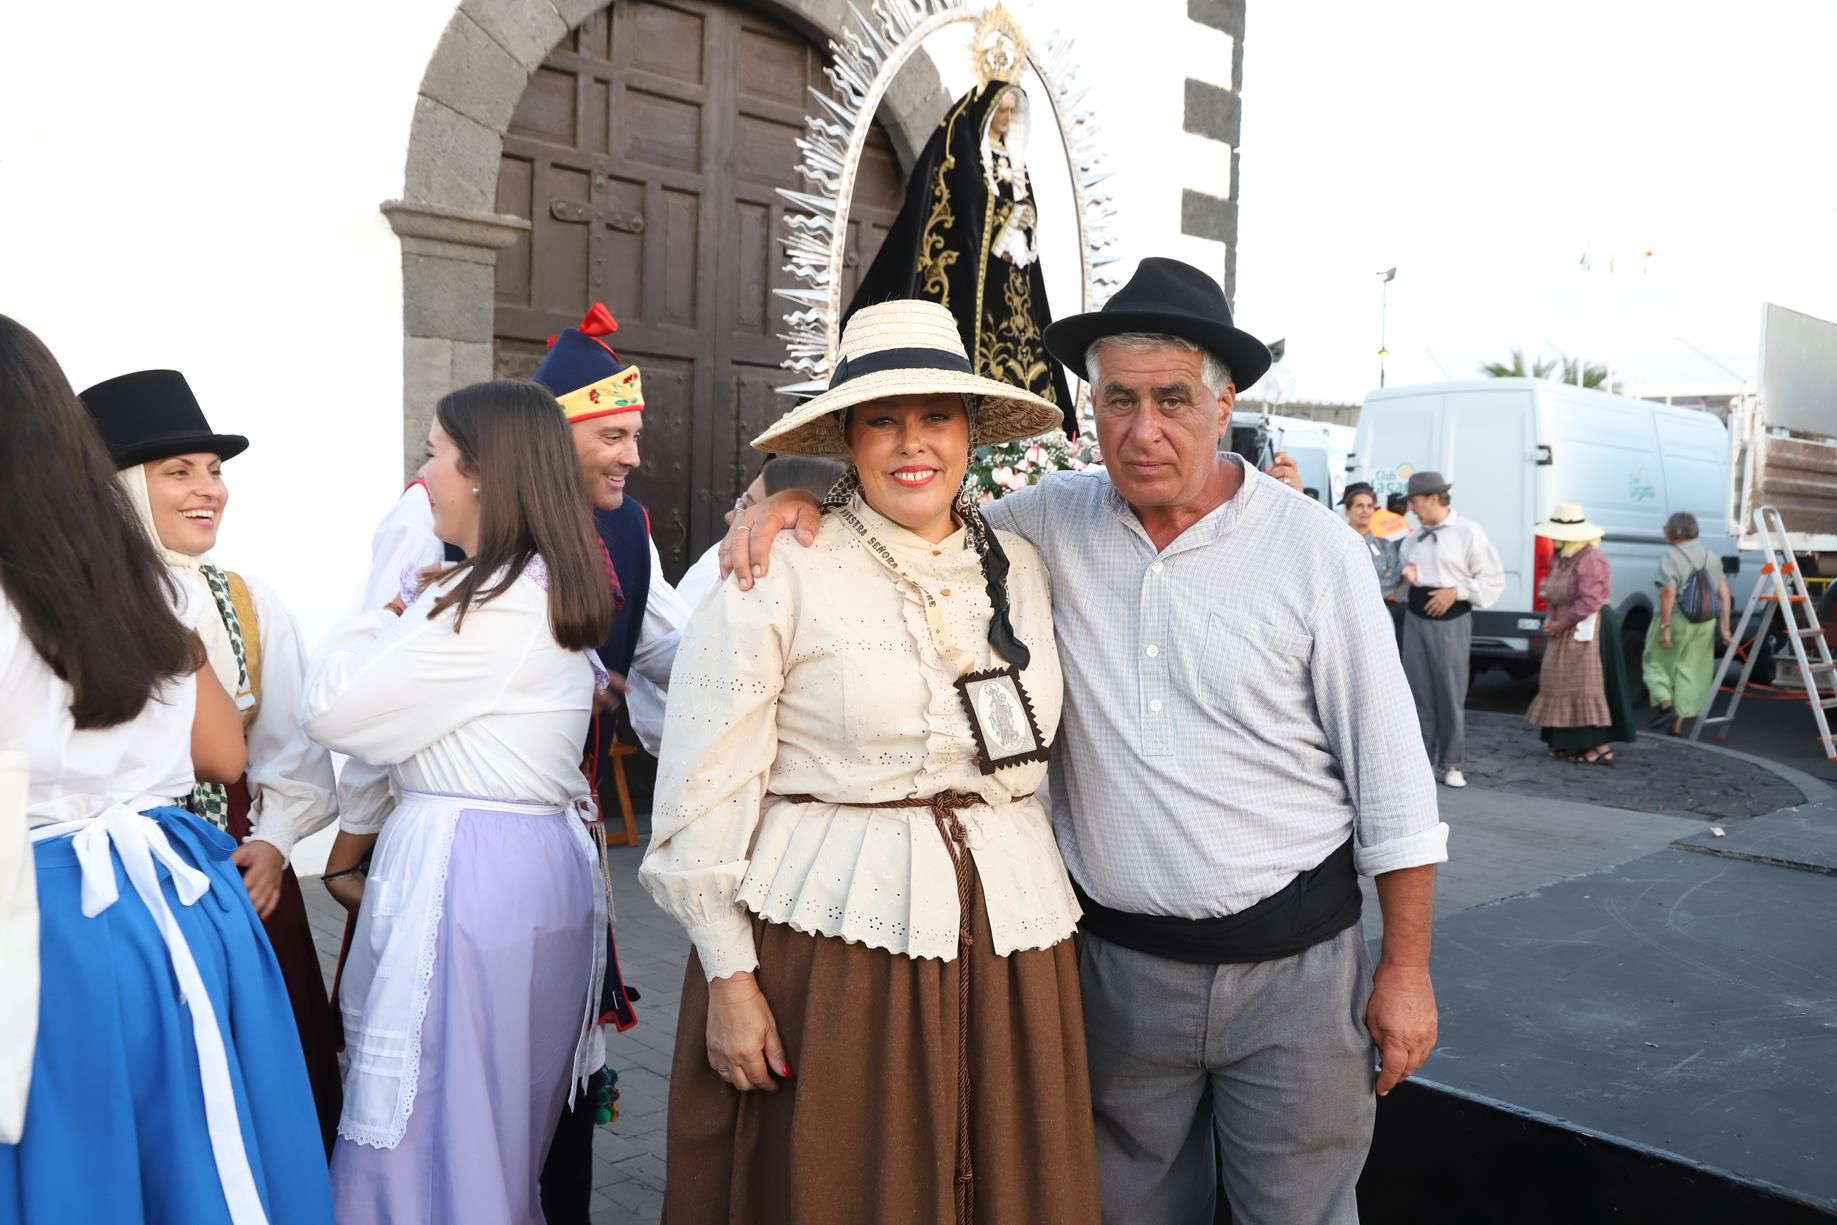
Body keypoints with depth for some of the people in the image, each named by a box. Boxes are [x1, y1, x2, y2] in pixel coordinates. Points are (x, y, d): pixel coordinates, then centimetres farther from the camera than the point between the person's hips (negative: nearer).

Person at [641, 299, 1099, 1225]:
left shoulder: (1021, 566, 7)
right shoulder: (778, 570, -9)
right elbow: (703, 794, -9)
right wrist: (730, 978, -9)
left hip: (1010, 940, 5)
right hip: (828, 938, -4)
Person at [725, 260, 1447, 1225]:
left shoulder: (1316, 550, -8)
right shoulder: (1054, 522, -2)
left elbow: (1391, 776, -5)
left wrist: (1406, 969, -4)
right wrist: (794, 495, -12)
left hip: (1290, 964, -2)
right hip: (1118, 956, 2)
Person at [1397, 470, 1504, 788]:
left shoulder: (1470, 533, -5)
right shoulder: (1413, 537, 11)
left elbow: (1494, 579, -5)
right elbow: (1400, 575, 22)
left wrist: (1455, 592, -15)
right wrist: (1406, 579, -2)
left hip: (1451, 621, -4)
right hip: (1415, 619, 5)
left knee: (1451, 693, 1)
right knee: (1419, 691, 6)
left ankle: (1451, 764, 11)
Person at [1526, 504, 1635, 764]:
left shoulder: (1591, 560, -19)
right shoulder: (1561, 558, 12)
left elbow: (1590, 600, -24)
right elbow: (1552, 595, 19)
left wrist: (1561, 624, -18)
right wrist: (1550, 620, 3)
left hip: (1588, 630, -10)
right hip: (1567, 631, 10)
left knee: (1587, 687, -8)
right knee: (1562, 685, 11)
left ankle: (1601, 747, -4)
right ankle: (1572, 743, 18)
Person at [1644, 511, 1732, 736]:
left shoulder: (1671, 556, -10)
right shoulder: (1709, 556, 10)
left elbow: (1669, 593, -20)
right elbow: (1724, 593, 7)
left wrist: (1664, 627, -19)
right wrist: (1724, 625, 9)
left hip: (1677, 619, -6)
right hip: (1704, 623, 6)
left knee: (1656, 661, 13)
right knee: (1690, 669, 10)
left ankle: (1666, 704, -4)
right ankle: (1679, 724, 12)